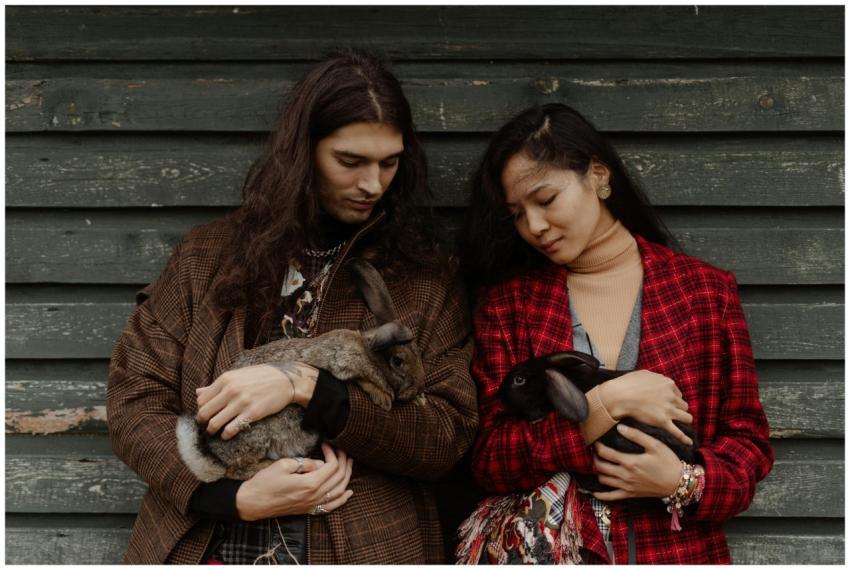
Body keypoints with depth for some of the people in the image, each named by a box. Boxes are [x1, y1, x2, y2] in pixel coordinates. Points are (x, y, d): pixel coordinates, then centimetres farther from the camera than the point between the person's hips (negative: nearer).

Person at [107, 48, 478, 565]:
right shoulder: (211, 254, 9)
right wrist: (237, 497, -9)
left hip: (363, 547, 0)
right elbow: (134, 399, 6)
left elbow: (449, 435, 0)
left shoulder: (425, 277, 7)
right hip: (205, 543, 0)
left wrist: (303, 386, -12)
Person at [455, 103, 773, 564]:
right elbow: (490, 460, -2)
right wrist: (607, 404, -13)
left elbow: (748, 440, 9)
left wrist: (685, 483, -10)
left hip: (678, 550, 0)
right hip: (549, 545, 1)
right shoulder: (505, 301, 6)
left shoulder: (707, 290, 6)